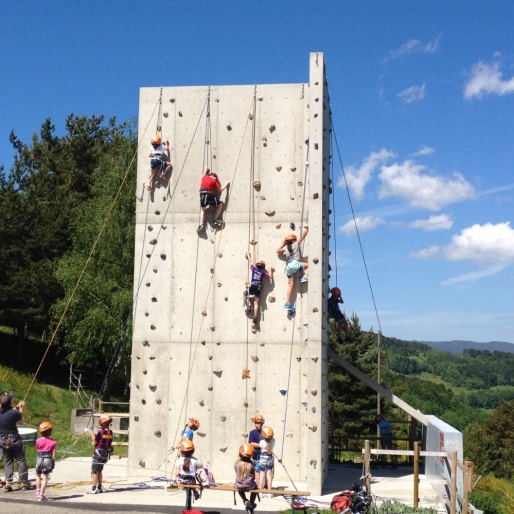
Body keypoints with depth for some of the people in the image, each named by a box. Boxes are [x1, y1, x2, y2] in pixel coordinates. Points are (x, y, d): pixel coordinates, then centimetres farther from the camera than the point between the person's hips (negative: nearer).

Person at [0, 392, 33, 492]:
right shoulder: (14, 413, -18)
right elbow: (21, 422, 1)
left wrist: (17, 407, 23)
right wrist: (21, 409, 9)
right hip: (15, 440, -5)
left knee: (8, 461, 15)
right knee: (21, 461, 7)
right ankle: (24, 483, 11)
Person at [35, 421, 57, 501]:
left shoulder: (38, 440, -2)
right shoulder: (53, 442, -5)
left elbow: (37, 450, 3)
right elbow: (53, 454, -3)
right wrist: (53, 463, 6)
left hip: (39, 459, 2)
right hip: (48, 459, -2)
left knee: (38, 475, 23)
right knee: (45, 478, 2)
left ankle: (38, 492, 22)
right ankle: (41, 495, -2)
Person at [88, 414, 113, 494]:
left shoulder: (101, 432, -19)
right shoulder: (110, 432, 3)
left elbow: (95, 442, -13)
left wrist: (92, 434, -1)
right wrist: (96, 434, 14)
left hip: (99, 453, -7)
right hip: (106, 454, 7)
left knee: (95, 471, 0)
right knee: (99, 471, 20)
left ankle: (93, 489, -2)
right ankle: (99, 487, 25)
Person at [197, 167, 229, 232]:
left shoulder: (204, 177, 15)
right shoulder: (214, 181, 5)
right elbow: (220, 189, 5)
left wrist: (206, 170, 53)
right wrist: (226, 184, 19)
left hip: (202, 195, 4)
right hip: (209, 195, -4)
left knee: (202, 209, 23)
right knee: (220, 204, 18)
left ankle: (201, 225, 2)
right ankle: (215, 221, 7)